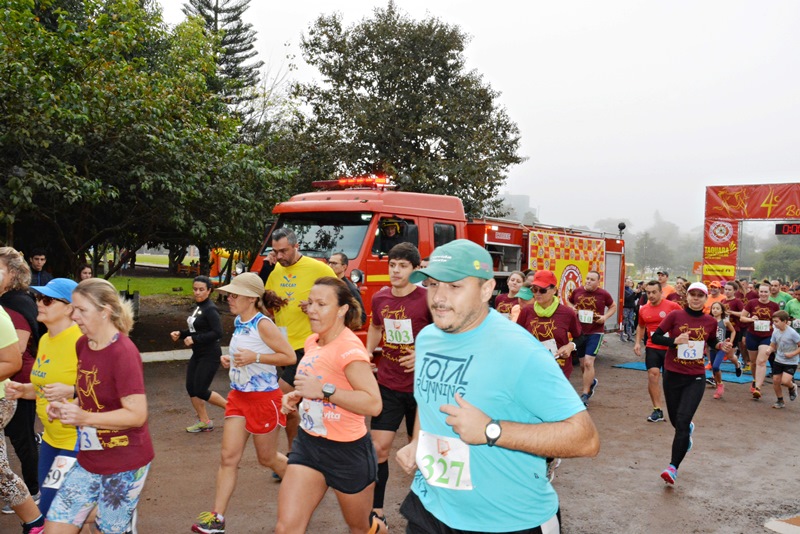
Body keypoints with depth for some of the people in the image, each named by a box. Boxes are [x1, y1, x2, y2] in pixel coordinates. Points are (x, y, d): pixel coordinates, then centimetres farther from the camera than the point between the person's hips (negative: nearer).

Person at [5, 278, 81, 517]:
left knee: (50, 511, -6)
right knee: (49, 502, 18)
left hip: (78, 440, -9)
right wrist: (22, 390, 3)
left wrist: (71, 391, -34)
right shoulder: (44, 340, 8)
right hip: (51, 438, 9)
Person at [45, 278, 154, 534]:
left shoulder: (123, 352, -22)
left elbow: (137, 415, -24)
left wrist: (85, 418, -31)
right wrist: (67, 408, -1)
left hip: (125, 464, -7)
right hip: (89, 460, 8)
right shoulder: (82, 345, 4)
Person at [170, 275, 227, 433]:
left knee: (201, 391, -7)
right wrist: (181, 334, 4)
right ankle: (204, 421, 22)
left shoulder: (210, 310, -17)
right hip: (197, 354, 9)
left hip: (210, 356, -9)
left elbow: (218, 333, -25)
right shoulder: (198, 308, 10)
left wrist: (194, 339, -23)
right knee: (191, 388, 9)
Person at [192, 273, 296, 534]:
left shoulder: (263, 324, -19)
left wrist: (254, 358, -26)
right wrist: (230, 359, 3)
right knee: (228, 456, 1)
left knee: (267, 458, 10)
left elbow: (290, 357, -21)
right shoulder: (238, 321, 5)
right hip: (239, 396, 7)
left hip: (264, 398, -7)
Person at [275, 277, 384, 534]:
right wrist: (296, 397, 2)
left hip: (348, 451, -6)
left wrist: (324, 390, -33)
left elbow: (374, 404, -31)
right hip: (308, 444, 7)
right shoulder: (312, 342, 2)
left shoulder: (349, 348, -23)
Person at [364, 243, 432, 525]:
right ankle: (376, 511, 13)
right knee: (378, 447, 0)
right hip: (387, 384, 4)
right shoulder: (380, 298, 1)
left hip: (421, 385, -3)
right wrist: (367, 353, 7)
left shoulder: (427, 299, -14)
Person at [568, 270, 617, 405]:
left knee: (588, 362, -14)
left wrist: (605, 317, -9)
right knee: (583, 364, 14)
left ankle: (585, 395, -2)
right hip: (579, 332, 4)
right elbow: (570, 303, 17)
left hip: (595, 332, -4)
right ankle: (592, 381, 47)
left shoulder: (603, 294, -8)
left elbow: (613, 306, 8)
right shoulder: (577, 291, -2)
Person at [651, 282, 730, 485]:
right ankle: (688, 430, 54)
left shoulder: (710, 321, 1)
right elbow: (655, 337, -5)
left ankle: (673, 467, -8)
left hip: (695, 378, 0)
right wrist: (675, 340, -21)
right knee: (676, 420, 15)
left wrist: (720, 345, -1)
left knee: (682, 421, -13)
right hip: (672, 375, 0)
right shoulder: (675, 316, -7)